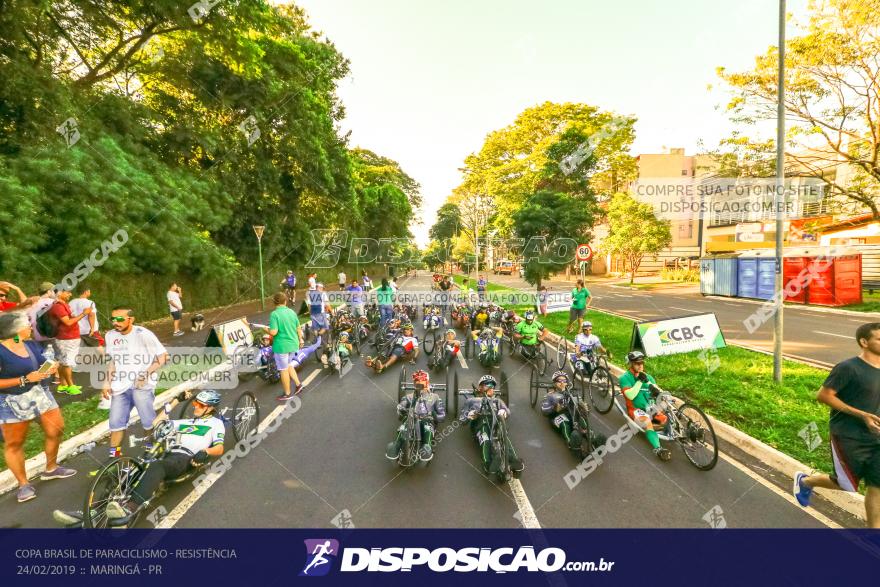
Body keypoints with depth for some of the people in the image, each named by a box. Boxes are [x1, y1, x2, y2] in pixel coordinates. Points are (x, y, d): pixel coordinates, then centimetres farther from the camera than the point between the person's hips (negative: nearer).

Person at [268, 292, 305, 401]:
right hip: (293, 344, 6)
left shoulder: (274, 314, -17)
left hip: (282, 346, -6)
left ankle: (287, 394, 20)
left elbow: (273, 332, -24)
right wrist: (300, 339, 24)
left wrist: (267, 330, -2)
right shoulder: (292, 312, 1)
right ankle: (298, 384, 26)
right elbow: (299, 328, 9)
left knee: (284, 370, 8)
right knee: (288, 365, 27)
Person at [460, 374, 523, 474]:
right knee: (485, 440, -37)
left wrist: (504, 411, -10)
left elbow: (507, 410, 17)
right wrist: (469, 415, -6)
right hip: (480, 422, -1)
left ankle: (514, 461, -50)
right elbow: (461, 416, 20)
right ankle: (489, 464, -55)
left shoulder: (497, 400, 38)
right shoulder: (471, 400, 32)